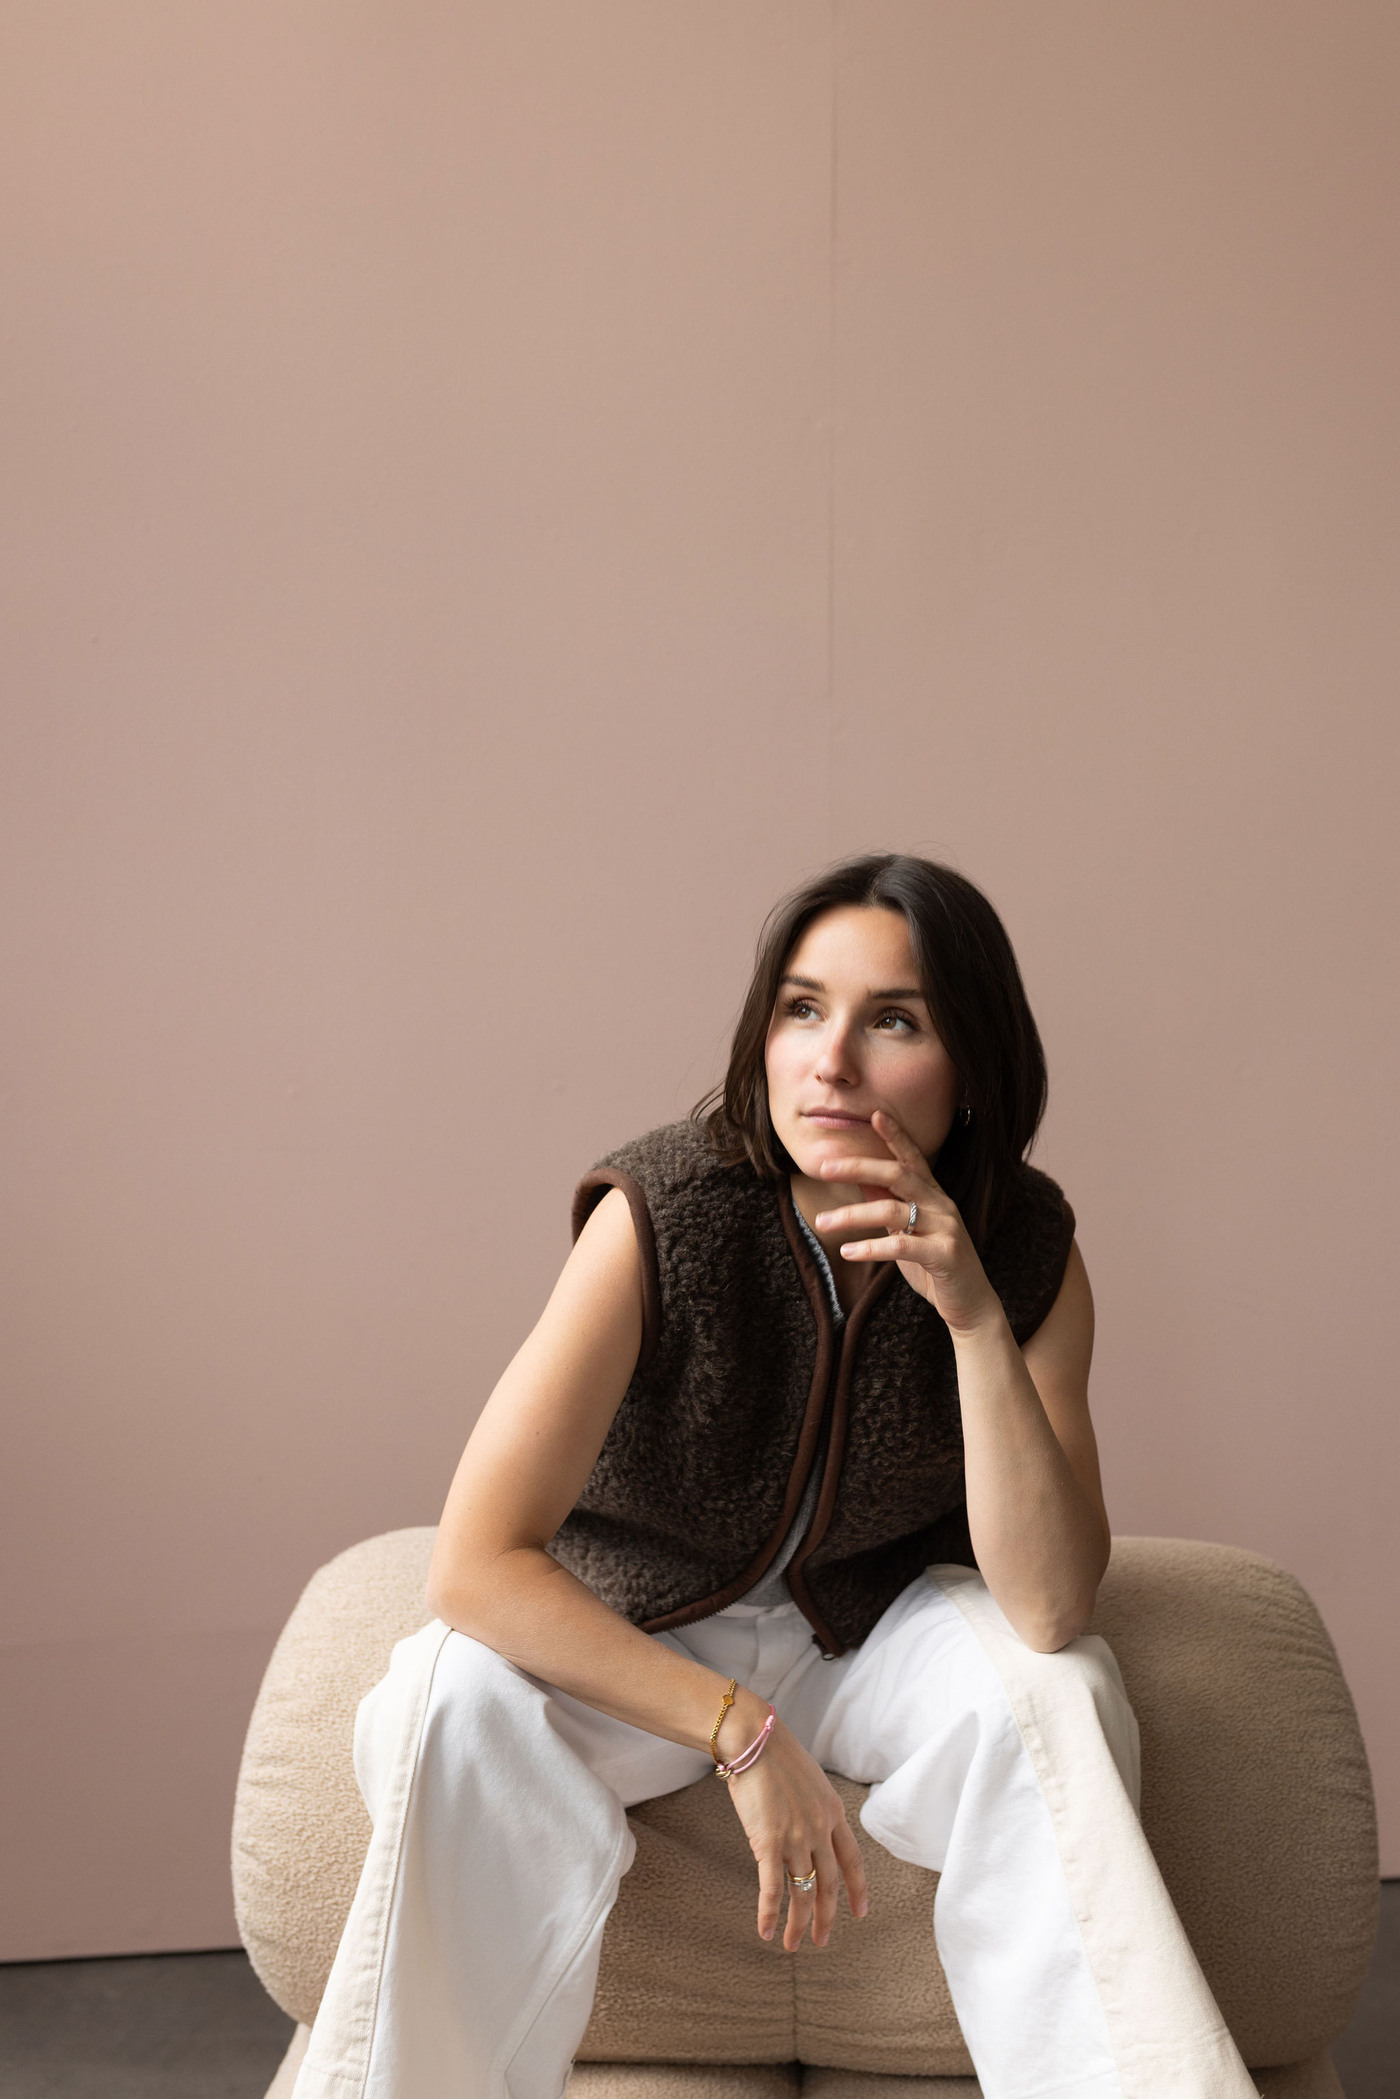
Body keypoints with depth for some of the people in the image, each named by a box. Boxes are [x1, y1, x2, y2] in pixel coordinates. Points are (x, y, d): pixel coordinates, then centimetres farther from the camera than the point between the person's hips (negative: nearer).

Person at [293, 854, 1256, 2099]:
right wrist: (741, 1732, -31)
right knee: (457, 1705, -31)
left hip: (873, 1623, 2)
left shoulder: (1029, 1249, -17)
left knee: (1056, 1693, -29)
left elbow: (1049, 1606, -25)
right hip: (631, 1628, -1)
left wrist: (975, 1317, -35)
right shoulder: (664, 1215, -26)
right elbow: (476, 1564, -29)